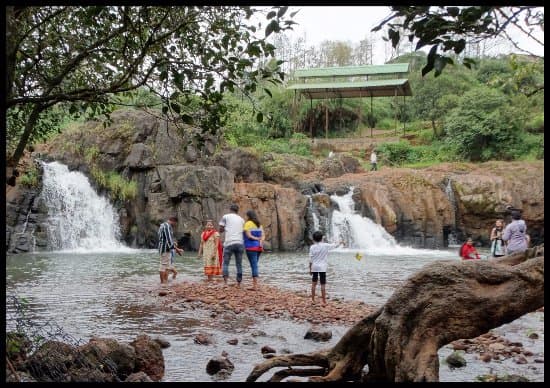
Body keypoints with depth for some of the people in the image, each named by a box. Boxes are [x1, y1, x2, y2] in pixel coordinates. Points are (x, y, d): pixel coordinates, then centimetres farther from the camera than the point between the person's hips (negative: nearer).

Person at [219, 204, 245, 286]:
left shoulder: (226, 217, 6)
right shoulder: (241, 219, 17)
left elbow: (221, 230, 7)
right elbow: (243, 231, 17)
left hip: (229, 243, -3)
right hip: (240, 243, 3)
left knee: (225, 263, 3)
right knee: (239, 264, 9)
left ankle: (225, 282, -14)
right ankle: (239, 284, 7)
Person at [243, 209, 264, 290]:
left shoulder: (248, 223, -5)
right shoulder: (259, 224, 15)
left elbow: (248, 236, -13)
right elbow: (263, 236, 6)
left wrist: (257, 239, -4)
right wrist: (260, 241, -10)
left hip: (251, 247, -7)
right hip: (258, 247, 7)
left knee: (254, 266, -9)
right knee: (254, 266, 12)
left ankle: (255, 286, -11)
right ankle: (254, 285, 12)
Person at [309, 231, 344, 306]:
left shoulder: (312, 247, -3)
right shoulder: (325, 245, -6)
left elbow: (310, 260, -2)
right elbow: (334, 246, 10)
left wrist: (310, 269, 7)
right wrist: (340, 243, 30)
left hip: (314, 267, 2)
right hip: (322, 268, -2)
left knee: (314, 284, 11)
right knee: (322, 285, 0)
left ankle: (313, 300, 16)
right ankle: (324, 301, 2)